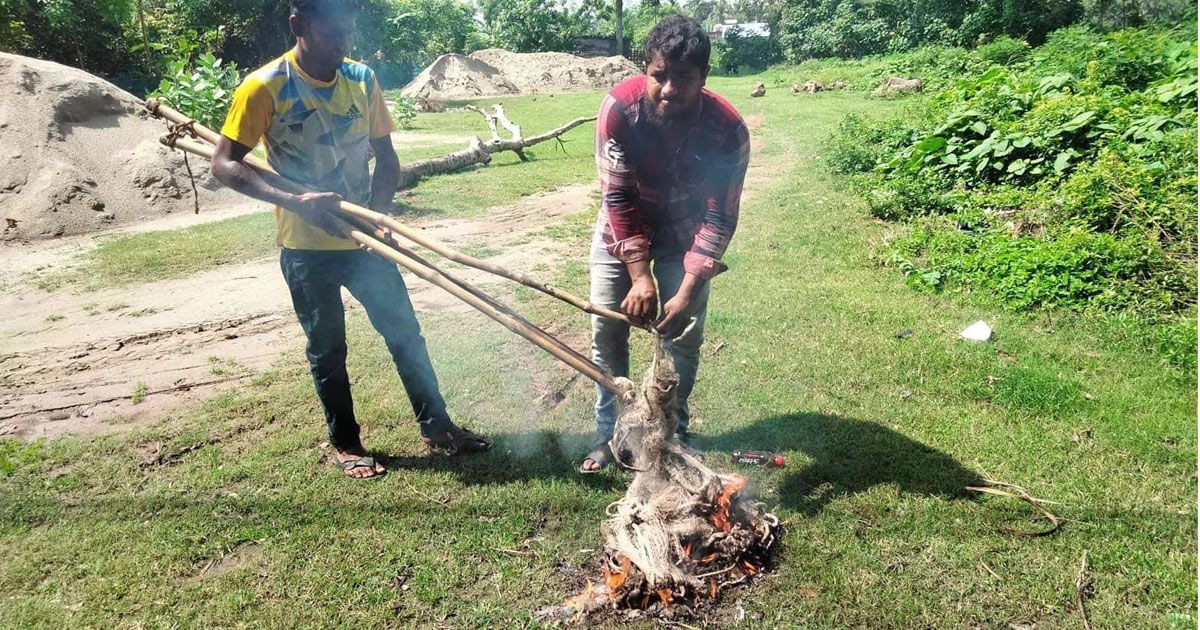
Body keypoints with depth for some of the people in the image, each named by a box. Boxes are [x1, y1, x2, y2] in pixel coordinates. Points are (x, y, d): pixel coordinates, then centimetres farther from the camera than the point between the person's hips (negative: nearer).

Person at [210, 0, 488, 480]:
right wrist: (294, 201, -24)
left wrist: (378, 211, -13)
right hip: (306, 247, -3)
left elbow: (386, 159, 5)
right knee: (327, 350, 10)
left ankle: (436, 424, 26)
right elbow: (225, 164, -12)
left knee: (405, 332, 10)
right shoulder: (265, 87, -12)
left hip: (364, 240, 4)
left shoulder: (362, 80, 0)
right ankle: (345, 443, 28)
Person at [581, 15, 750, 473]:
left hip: (683, 236, 0)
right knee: (607, 334, 1)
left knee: (684, 337, -1)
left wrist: (687, 291, -35)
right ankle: (610, 435, 18)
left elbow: (719, 219, -26)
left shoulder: (728, 130, -30)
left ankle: (674, 433, 22)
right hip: (620, 231, 1)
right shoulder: (619, 108, -29)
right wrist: (640, 275, -32)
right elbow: (617, 197, -26)